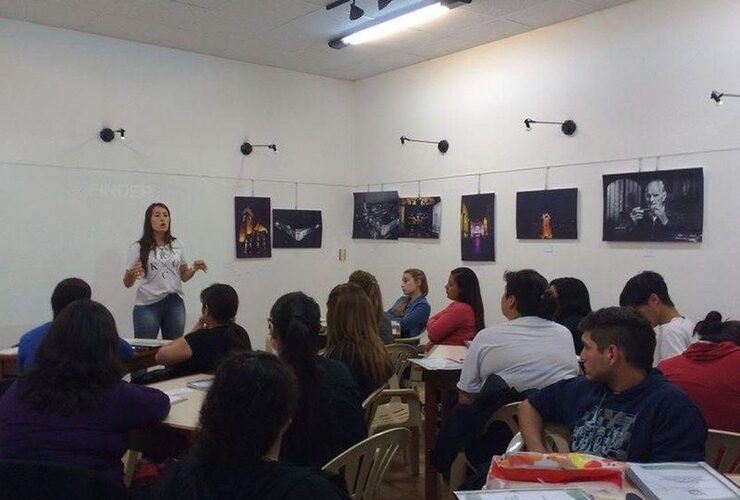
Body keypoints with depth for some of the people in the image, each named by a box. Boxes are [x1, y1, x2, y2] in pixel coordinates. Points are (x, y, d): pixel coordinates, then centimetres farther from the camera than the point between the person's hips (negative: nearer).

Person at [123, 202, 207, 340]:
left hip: (175, 303, 3)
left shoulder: (177, 245, 8)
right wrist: (131, 274, -20)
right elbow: (127, 284, 1)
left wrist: (194, 268, -3)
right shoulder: (138, 248, -1)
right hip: (147, 305, -3)